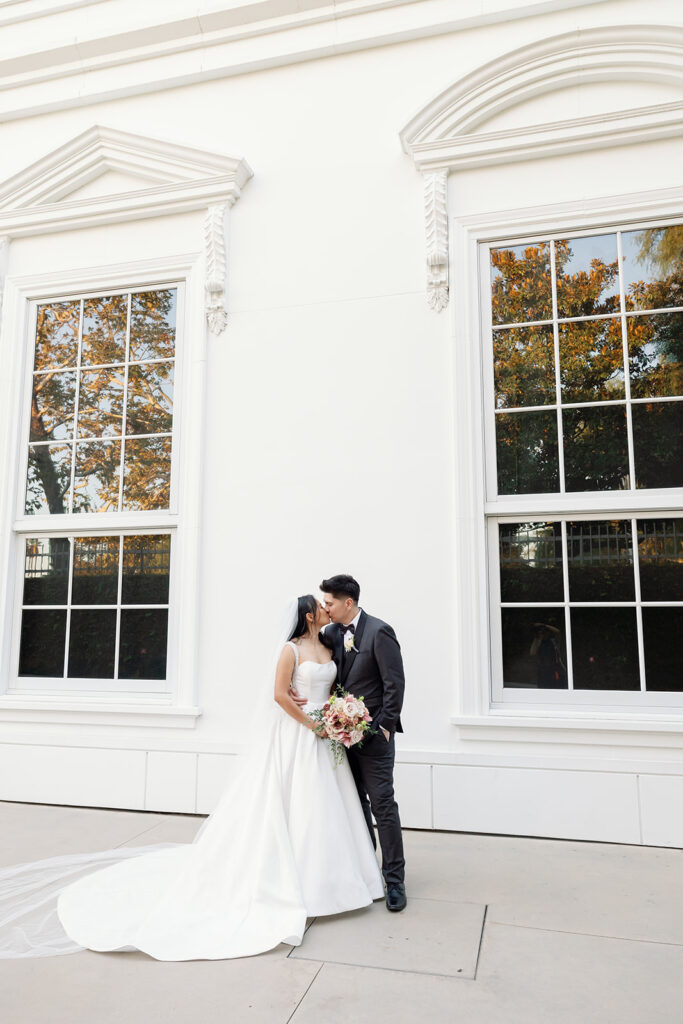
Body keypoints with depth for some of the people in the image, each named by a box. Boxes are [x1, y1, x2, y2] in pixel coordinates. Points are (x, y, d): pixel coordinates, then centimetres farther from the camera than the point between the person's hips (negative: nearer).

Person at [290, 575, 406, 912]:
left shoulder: (379, 631, -14)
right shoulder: (331, 633, 6)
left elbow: (394, 682, -14)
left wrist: (385, 726, -15)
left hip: (373, 733, -7)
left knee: (382, 804, -1)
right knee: (355, 802, 16)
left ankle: (394, 879, 11)